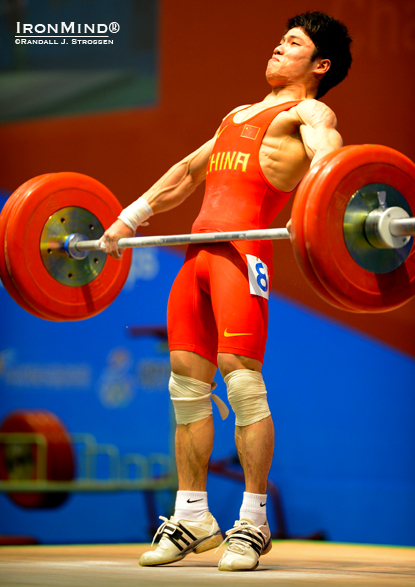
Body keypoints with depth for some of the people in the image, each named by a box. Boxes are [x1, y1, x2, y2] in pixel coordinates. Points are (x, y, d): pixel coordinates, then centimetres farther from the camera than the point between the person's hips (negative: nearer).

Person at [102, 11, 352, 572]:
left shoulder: (308, 112, 6)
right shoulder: (238, 116, 31)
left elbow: (326, 153, -15)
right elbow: (187, 172, 39)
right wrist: (130, 218, 33)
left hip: (245, 249, -8)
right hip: (199, 251, 8)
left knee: (240, 374, -15)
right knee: (187, 379, 4)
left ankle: (253, 522, -11)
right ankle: (192, 518, 9)